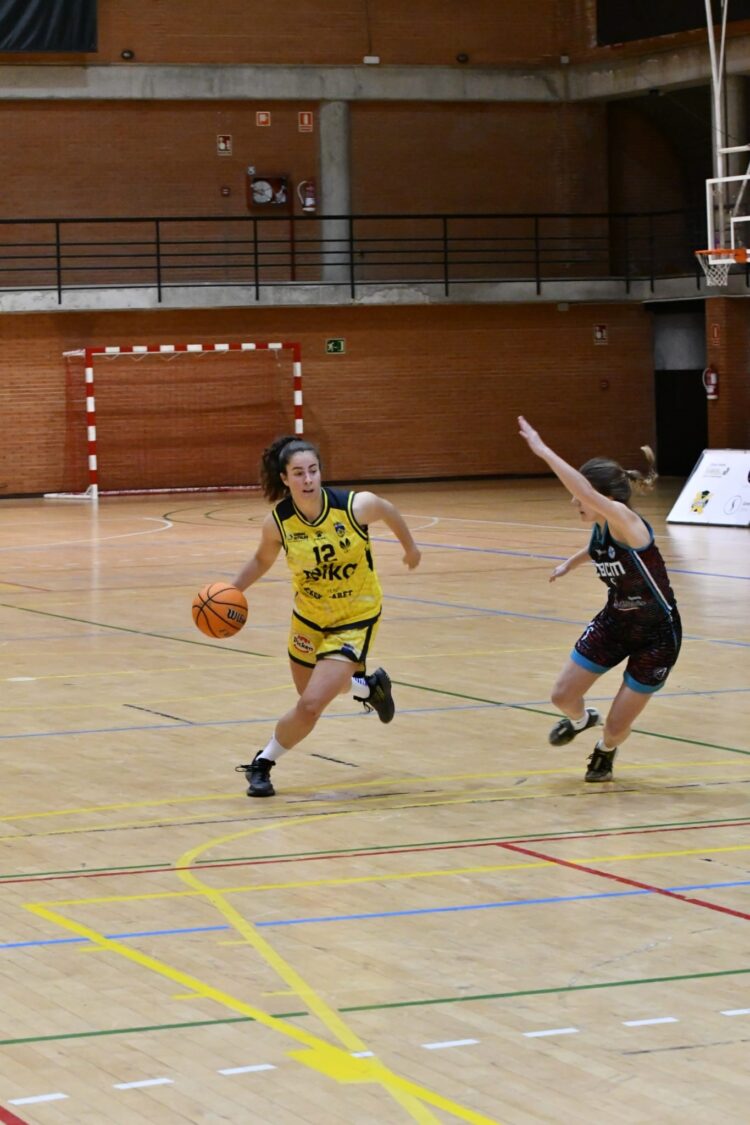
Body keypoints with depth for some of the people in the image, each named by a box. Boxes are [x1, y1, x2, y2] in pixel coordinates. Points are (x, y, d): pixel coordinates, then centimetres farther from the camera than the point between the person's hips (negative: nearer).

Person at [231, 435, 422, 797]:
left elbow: (388, 511, -2)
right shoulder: (277, 522, -19)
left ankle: (263, 763, 11)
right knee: (309, 693, 25)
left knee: (310, 706, -14)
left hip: (355, 618, -4)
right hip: (309, 616, 4)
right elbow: (262, 560, 4)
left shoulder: (356, 505, -26)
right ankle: (368, 684, 55)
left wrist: (410, 546, 15)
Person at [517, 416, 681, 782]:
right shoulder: (601, 528, -6)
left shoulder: (626, 522, -30)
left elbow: (587, 492, -49)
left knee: (617, 727, 0)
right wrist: (571, 563, 19)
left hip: (656, 636, -7)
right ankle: (581, 720, 42)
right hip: (613, 624, 7)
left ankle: (605, 750, 37)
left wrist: (542, 450, -49)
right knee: (563, 696, 5)